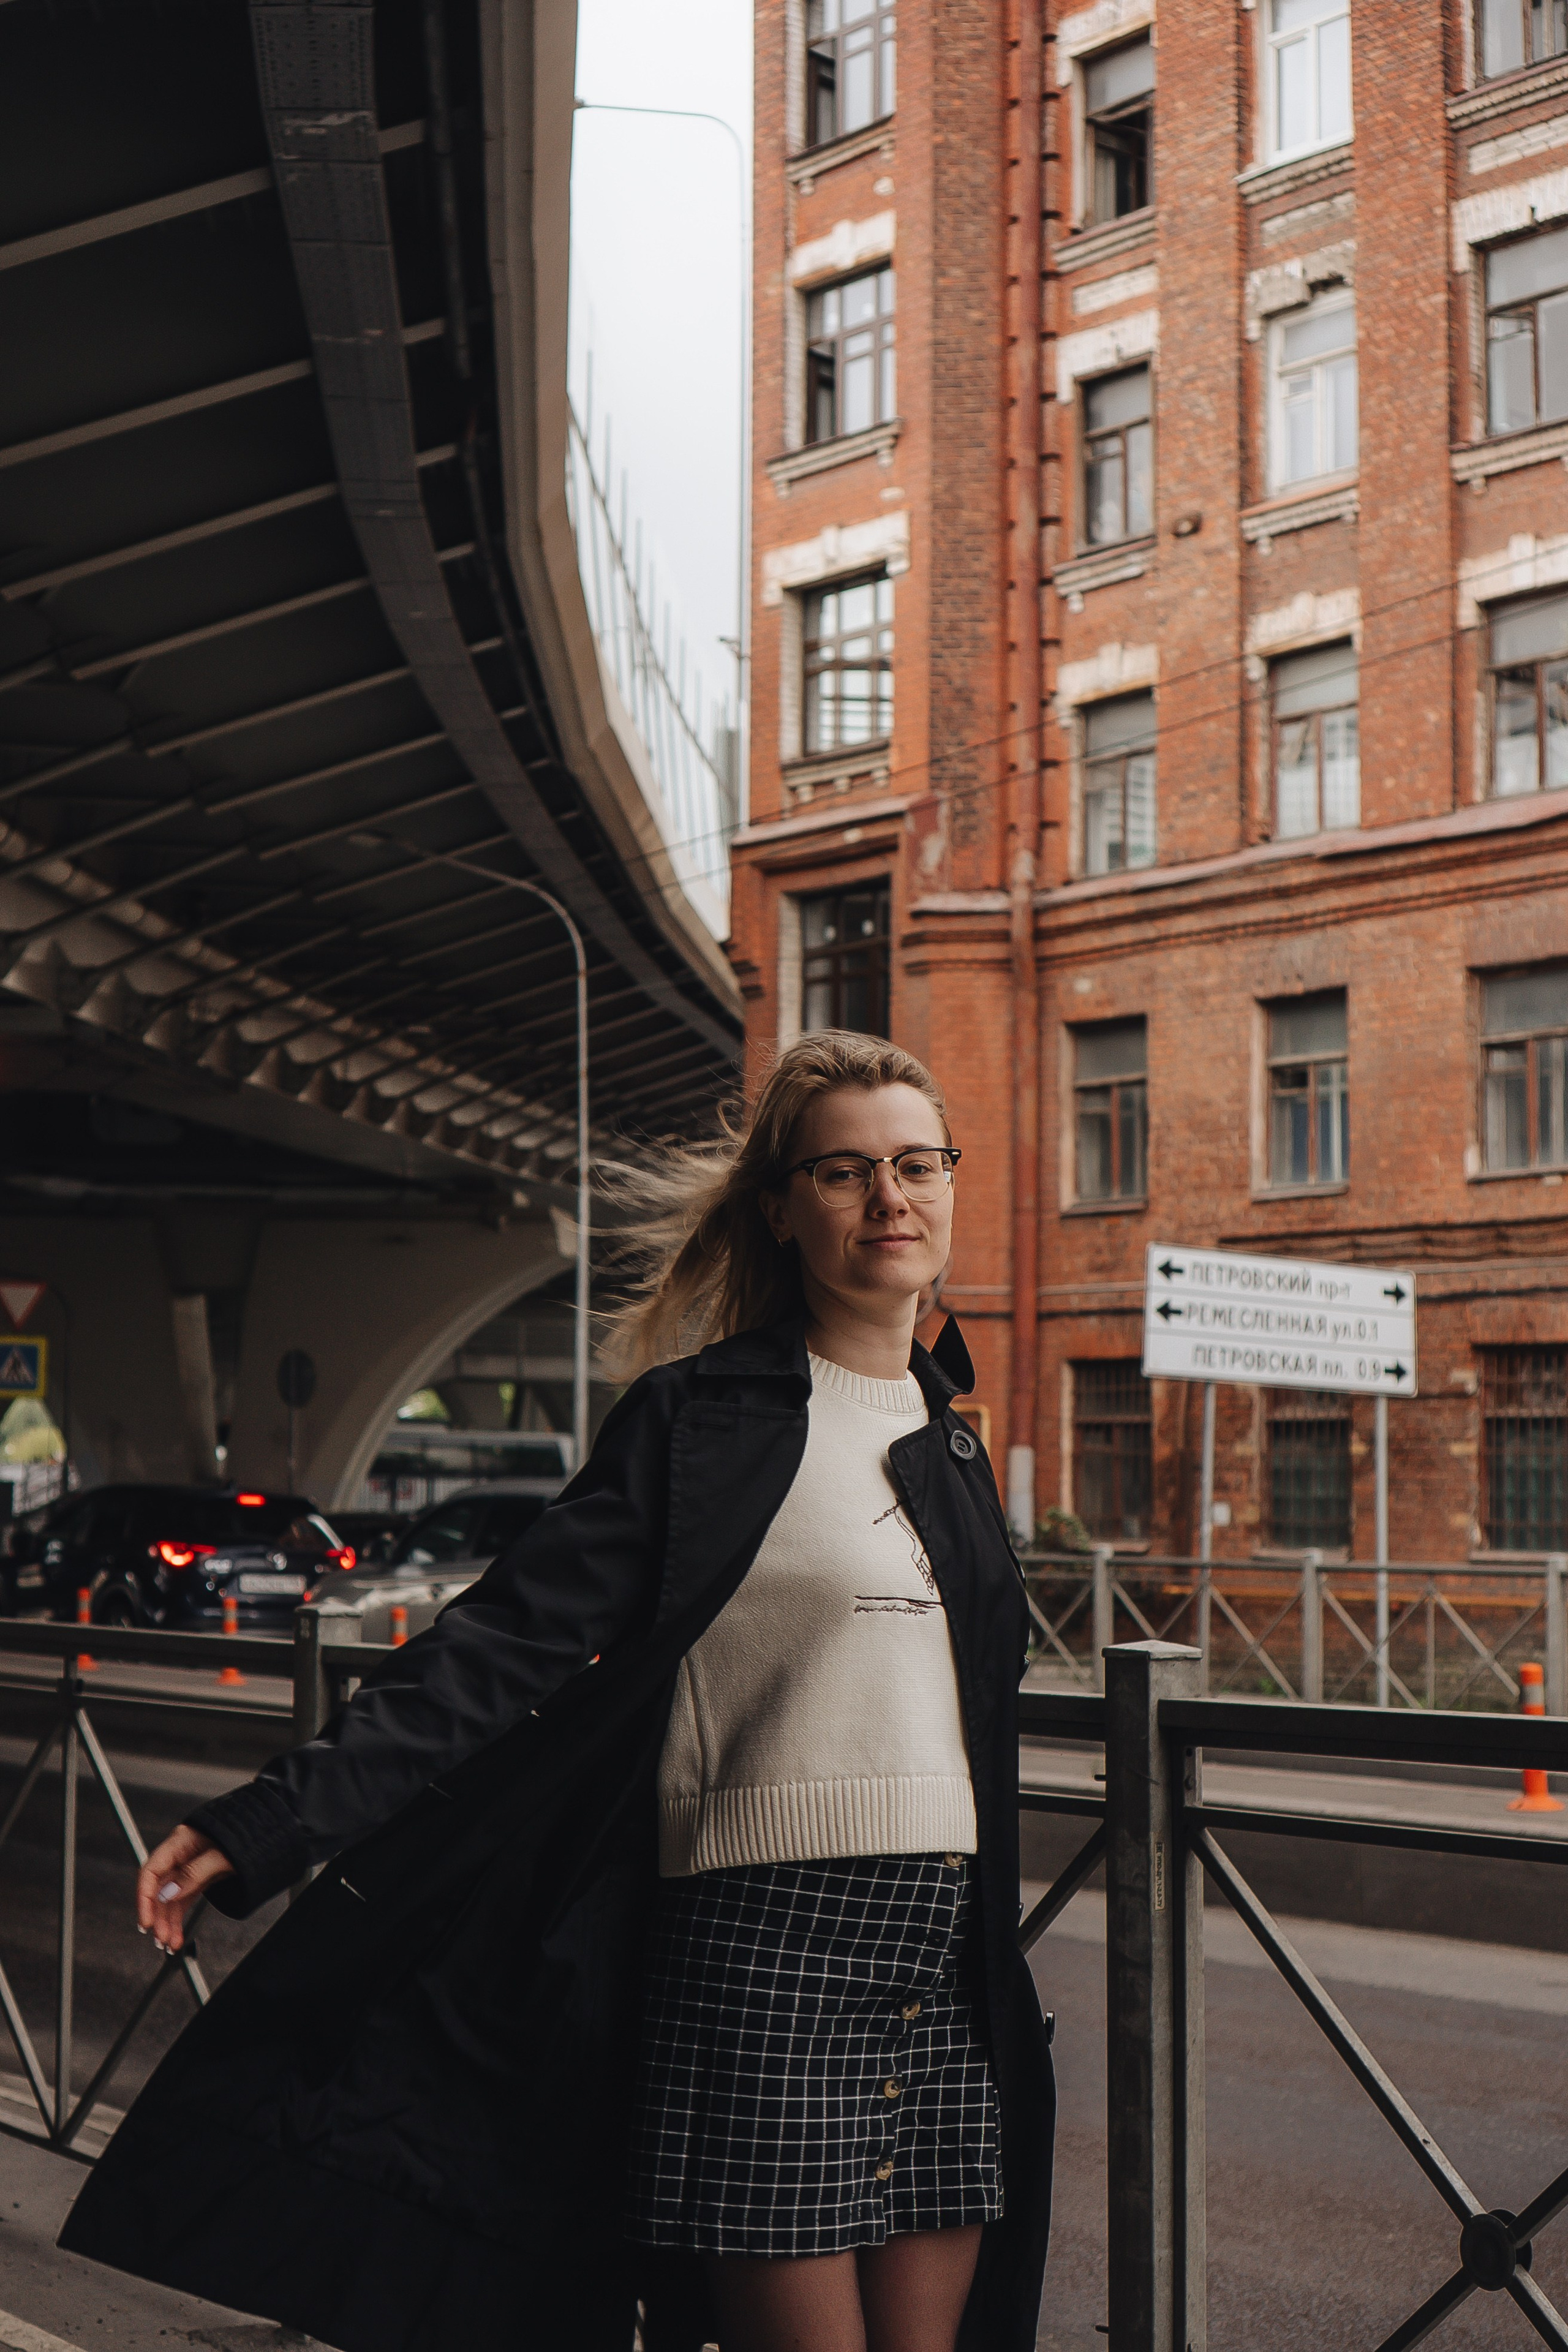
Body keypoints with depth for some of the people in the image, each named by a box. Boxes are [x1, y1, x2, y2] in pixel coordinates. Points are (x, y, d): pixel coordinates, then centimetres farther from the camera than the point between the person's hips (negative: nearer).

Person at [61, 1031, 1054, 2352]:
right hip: (764, 1945, -6)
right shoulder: (704, 1415, -5)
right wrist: (272, 1823, -19)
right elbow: (505, 1647, -11)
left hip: (944, 1964, 6)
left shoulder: (950, 1445, 14)